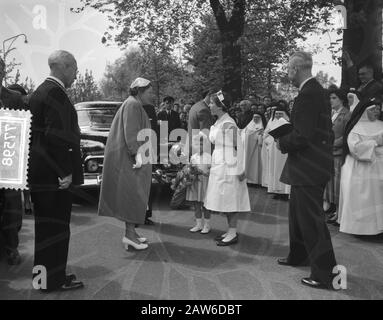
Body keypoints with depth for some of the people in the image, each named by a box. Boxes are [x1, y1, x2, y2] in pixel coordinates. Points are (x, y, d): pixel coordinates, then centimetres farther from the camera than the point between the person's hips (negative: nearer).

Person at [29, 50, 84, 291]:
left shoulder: (40, 91, 14)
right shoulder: (55, 93, -17)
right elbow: (57, 134, -24)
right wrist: (65, 171, -20)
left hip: (41, 172, 10)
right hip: (54, 174, -10)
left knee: (47, 225, 18)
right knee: (56, 226, 1)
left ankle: (47, 275, 31)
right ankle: (54, 280, 14)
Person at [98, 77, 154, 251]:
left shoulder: (135, 105, 21)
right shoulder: (132, 105, -12)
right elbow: (131, 133, -22)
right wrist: (137, 153, -27)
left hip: (127, 157, 11)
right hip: (127, 158, -11)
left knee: (131, 196, 11)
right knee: (133, 195, -9)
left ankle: (131, 232, 16)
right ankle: (129, 234, -6)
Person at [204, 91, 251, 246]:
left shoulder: (228, 124, -16)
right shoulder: (218, 123, 11)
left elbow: (237, 147, -17)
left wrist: (240, 169, -17)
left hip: (228, 166, -9)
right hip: (218, 165, 9)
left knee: (229, 199, -2)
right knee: (225, 200, 13)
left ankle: (233, 234, 8)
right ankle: (231, 231, 23)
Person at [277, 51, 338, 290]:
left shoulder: (308, 94, -21)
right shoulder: (317, 91, 11)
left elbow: (302, 136, -26)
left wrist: (283, 143, -9)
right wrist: (287, 139, 11)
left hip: (309, 167, -11)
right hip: (312, 165, 11)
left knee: (311, 219, -2)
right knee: (298, 213, 23)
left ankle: (326, 274, 7)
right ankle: (298, 256, 40)